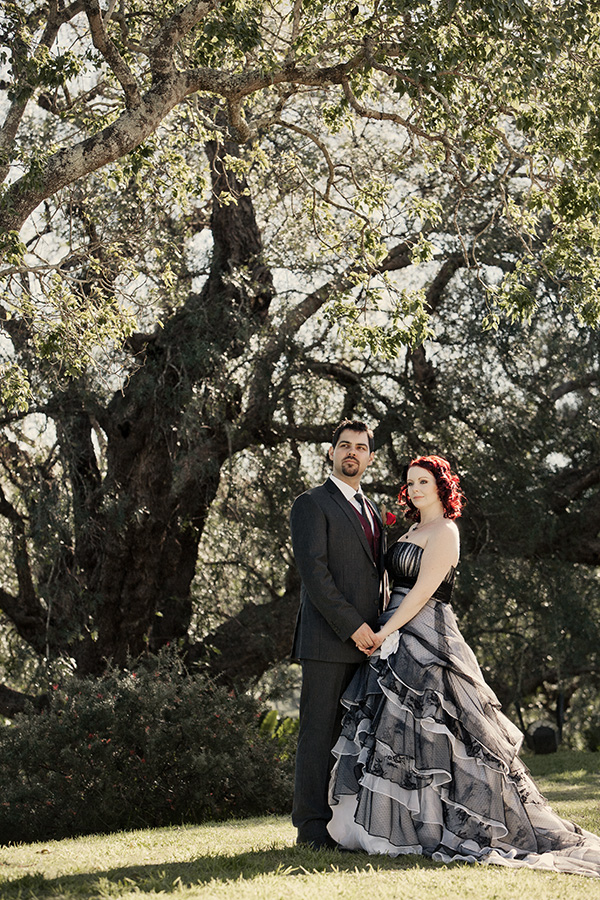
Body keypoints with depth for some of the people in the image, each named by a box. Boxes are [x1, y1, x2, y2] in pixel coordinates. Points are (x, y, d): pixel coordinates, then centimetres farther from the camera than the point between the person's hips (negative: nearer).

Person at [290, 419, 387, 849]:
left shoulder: (372, 510, 22)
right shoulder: (312, 504, -2)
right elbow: (313, 572, -12)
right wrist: (353, 626, -16)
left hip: (366, 641, 7)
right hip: (328, 640, -7)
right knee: (320, 732, -4)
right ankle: (314, 826, 0)